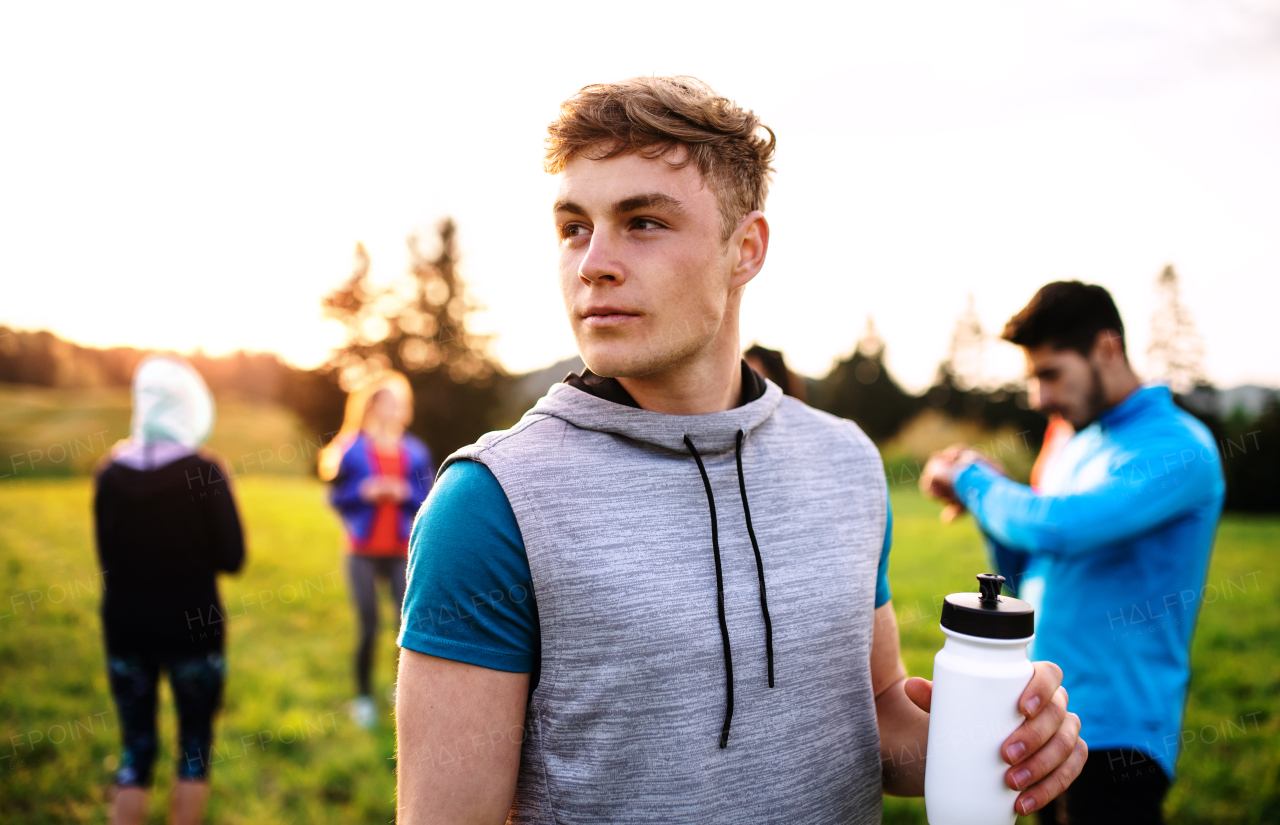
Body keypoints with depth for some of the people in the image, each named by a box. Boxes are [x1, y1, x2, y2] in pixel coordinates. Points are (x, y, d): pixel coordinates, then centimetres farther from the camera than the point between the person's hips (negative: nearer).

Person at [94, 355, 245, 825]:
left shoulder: (111, 472, -3)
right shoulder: (204, 471, -13)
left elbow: (107, 555, 5)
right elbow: (231, 557, -9)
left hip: (125, 624, 3)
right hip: (193, 625, -3)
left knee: (135, 746, 13)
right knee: (195, 740, 12)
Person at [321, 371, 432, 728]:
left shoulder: (415, 452, 6)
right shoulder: (352, 449, 1)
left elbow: (426, 500, 6)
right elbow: (337, 497, 2)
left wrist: (402, 493, -12)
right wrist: (365, 492, -15)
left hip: (401, 552, 2)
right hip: (363, 553, -2)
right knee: (367, 626, 1)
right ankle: (363, 696, 18)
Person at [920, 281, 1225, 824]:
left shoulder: (1177, 448, -15)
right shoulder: (1074, 448, 12)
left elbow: (1056, 526, -31)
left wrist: (970, 479, -13)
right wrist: (991, 495, -2)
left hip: (1112, 734, -8)